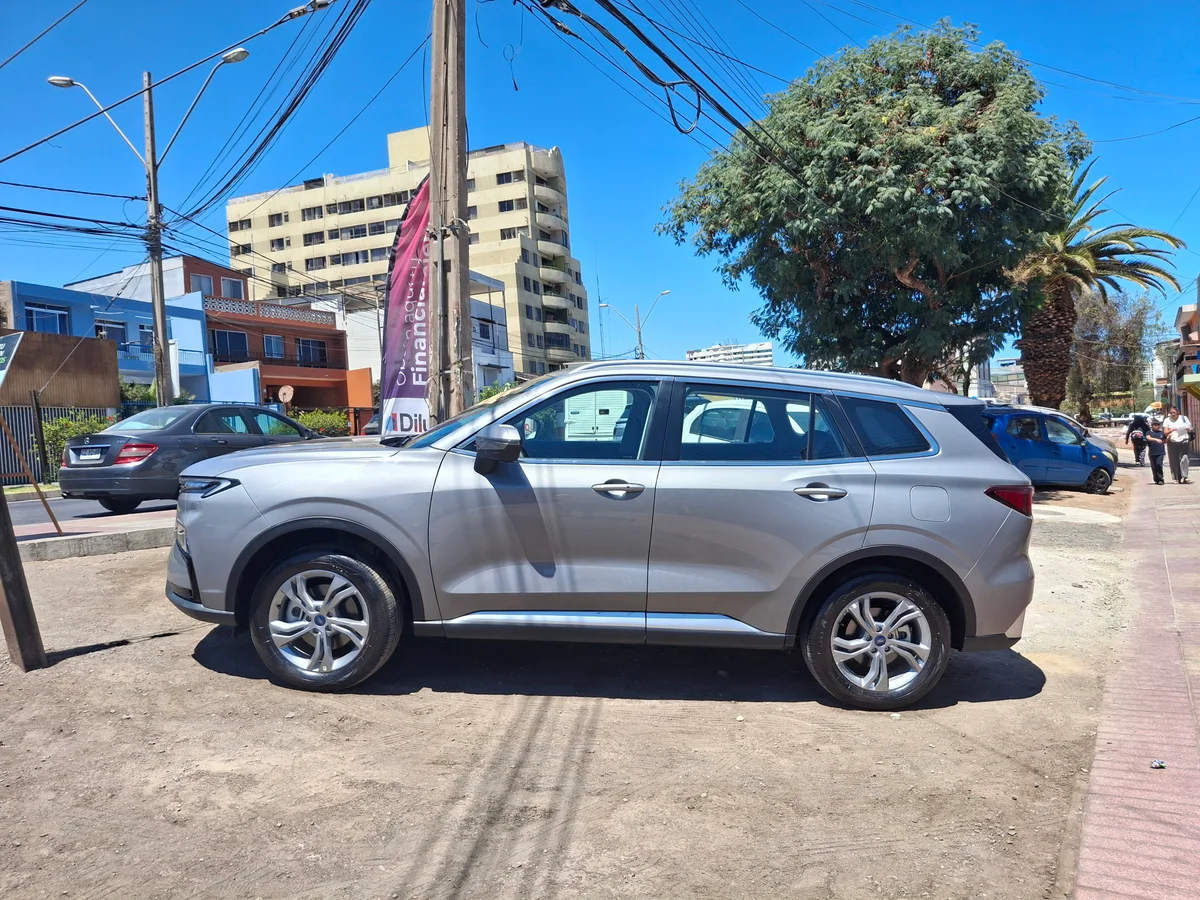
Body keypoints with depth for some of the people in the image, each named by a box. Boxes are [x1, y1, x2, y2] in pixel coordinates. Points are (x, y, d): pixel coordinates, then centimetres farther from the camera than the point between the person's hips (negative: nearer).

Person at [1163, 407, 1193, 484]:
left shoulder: (1183, 418, 9)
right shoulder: (1167, 420, 8)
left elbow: (1190, 428, 13)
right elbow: (1165, 432, 1)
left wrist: (1189, 429, -11)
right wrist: (1172, 430, -19)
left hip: (1183, 440, 0)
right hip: (1172, 442, 1)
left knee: (1183, 458, -15)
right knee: (1174, 461, -1)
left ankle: (1184, 477, -18)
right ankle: (1177, 478, 5)